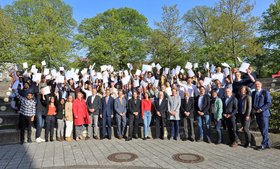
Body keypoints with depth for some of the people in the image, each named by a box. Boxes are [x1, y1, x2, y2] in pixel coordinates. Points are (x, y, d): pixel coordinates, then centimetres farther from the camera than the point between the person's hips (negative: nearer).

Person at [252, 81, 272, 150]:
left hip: (264, 114, -6)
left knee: (264, 130, -2)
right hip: (257, 114, 6)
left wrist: (261, 109, -16)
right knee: (262, 130, 10)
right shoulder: (253, 93, 14)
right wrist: (253, 109, 2)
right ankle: (267, 144, 21)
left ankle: (264, 145, 7)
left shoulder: (265, 92, -4)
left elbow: (269, 103, -10)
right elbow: (252, 103, 20)